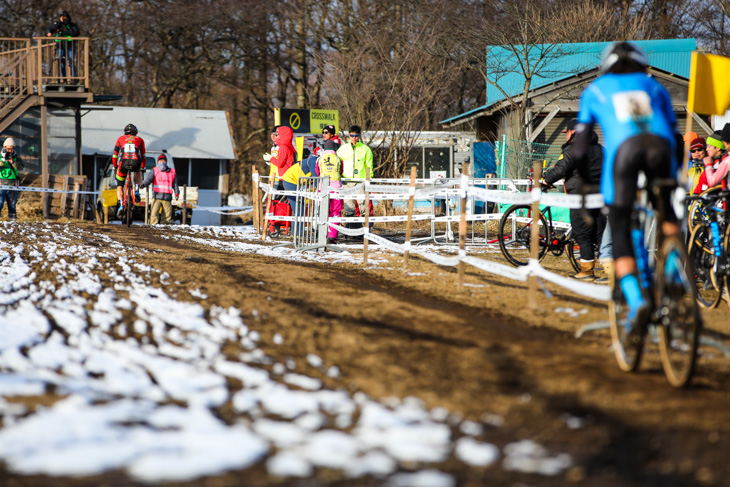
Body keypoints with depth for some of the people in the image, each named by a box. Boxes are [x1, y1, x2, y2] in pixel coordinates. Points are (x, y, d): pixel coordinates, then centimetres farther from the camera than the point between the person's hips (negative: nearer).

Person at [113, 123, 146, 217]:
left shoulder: (120, 139, 25)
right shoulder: (139, 139, 25)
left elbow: (115, 154, 29)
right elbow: (143, 155, 33)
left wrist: (115, 167, 42)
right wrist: (142, 167, 47)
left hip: (123, 163, -1)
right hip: (136, 162, 1)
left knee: (119, 186, 15)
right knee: (138, 173, 37)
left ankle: (121, 204, -6)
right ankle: (137, 190, 12)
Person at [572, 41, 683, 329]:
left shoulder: (596, 90, 32)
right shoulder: (653, 86, 35)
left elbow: (581, 140, 28)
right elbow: (675, 133, 33)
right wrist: (677, 174, 44)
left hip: (624, 146, -2)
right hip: (661, 144, 2)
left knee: (620, 232, 6)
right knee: (664, 206, 30)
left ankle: (635, 300, -13)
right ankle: (674, 262, 5)